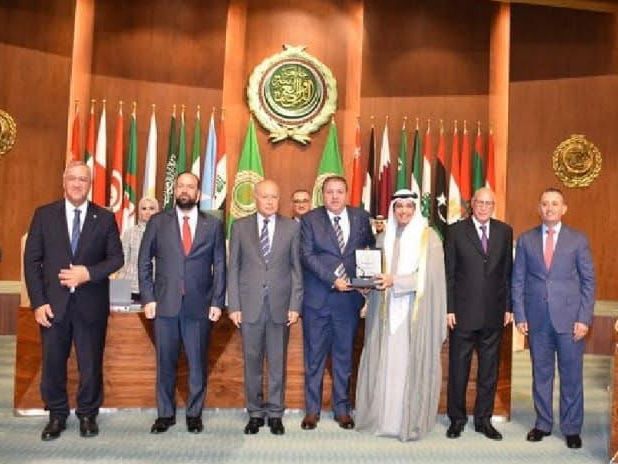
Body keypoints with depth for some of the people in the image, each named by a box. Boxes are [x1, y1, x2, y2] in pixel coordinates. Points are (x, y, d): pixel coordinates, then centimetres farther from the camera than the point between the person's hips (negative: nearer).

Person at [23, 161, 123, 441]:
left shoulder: (105, 218, 3)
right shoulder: (44, 215, 4)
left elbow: (116, 257, 2)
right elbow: (32, 260, 1)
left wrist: (89, 273, -15)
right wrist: (38, 302, -7)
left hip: (91, 304, 0)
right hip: (54, 303, 1)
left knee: (91, 363, 8)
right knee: (53, 363, 9)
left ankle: (88, 415, 25)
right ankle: (56, 416, 27)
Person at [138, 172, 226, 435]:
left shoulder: (213, 225, 6)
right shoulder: (157, 222, 7)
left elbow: (220, 266, 5)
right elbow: (144, 262, 6)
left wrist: (217, 302, -2)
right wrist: (148, 298, -2)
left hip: (199, 306, 0)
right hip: (165, 304, 1)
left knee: (198, 364, 5)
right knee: (165, 363, 8)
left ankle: (194, 414, 20)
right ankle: (165, 414, 22)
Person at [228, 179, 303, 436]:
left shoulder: (292, 227, 4)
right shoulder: (240, 226, 5)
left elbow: (297, 268, 4)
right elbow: (233, 268, 4)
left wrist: (295, 305, -3)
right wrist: (233, 306, -2)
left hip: (280, 306, 0)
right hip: (250, 306, 0)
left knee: (277, 363, 7)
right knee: (252, 362, 8)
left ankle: (275, 414, 20)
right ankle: (255, 413, 22)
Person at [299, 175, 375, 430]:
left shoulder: (361, 217, 6)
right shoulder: (310, 219, -1)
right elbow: (307, 256, -9)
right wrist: (333, 280, -17)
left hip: (349, 297, 2)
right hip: (317, 298, -2)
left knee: (344, 355, 10)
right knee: (314, 356, 6)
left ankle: (342, 409, 23)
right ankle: (312, 410, 19)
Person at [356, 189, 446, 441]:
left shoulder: (429, 237, -2)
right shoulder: (385, 237, 13)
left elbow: (428, 275, -10)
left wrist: (395, 281, -19)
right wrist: (376, 280, -6)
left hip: (416, 311, -4)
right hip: (386, 310, 4)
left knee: (411, 364, -1)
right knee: (385, 363, 5)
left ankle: (410, 421, 9)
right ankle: (381, 416, 15)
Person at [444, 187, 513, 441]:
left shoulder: (504, 231, 6)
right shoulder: (456, 231, -2)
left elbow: (508, 272, 7)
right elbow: (448, 273, -2)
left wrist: (508, 307, 4)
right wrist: (449, 308, -6)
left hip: (493, 313, 3)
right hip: (463, 312, -2)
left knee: (489, 369, 11)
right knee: (458, 367, 7)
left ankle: (484, 419, 25)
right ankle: (457, 418, 23)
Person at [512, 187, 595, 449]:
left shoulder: (578, 239, 2)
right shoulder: (526, 240, 5)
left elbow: (588, 281, 2)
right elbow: (518, 280, 6)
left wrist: (584, 318, -6)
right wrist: (520, 316, -1)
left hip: (569, 318, -1)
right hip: (537, 319, 1)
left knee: (571, 376, 6)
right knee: (541, 374, 11)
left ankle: (571, 428, 20)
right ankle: (543, 423, 25)